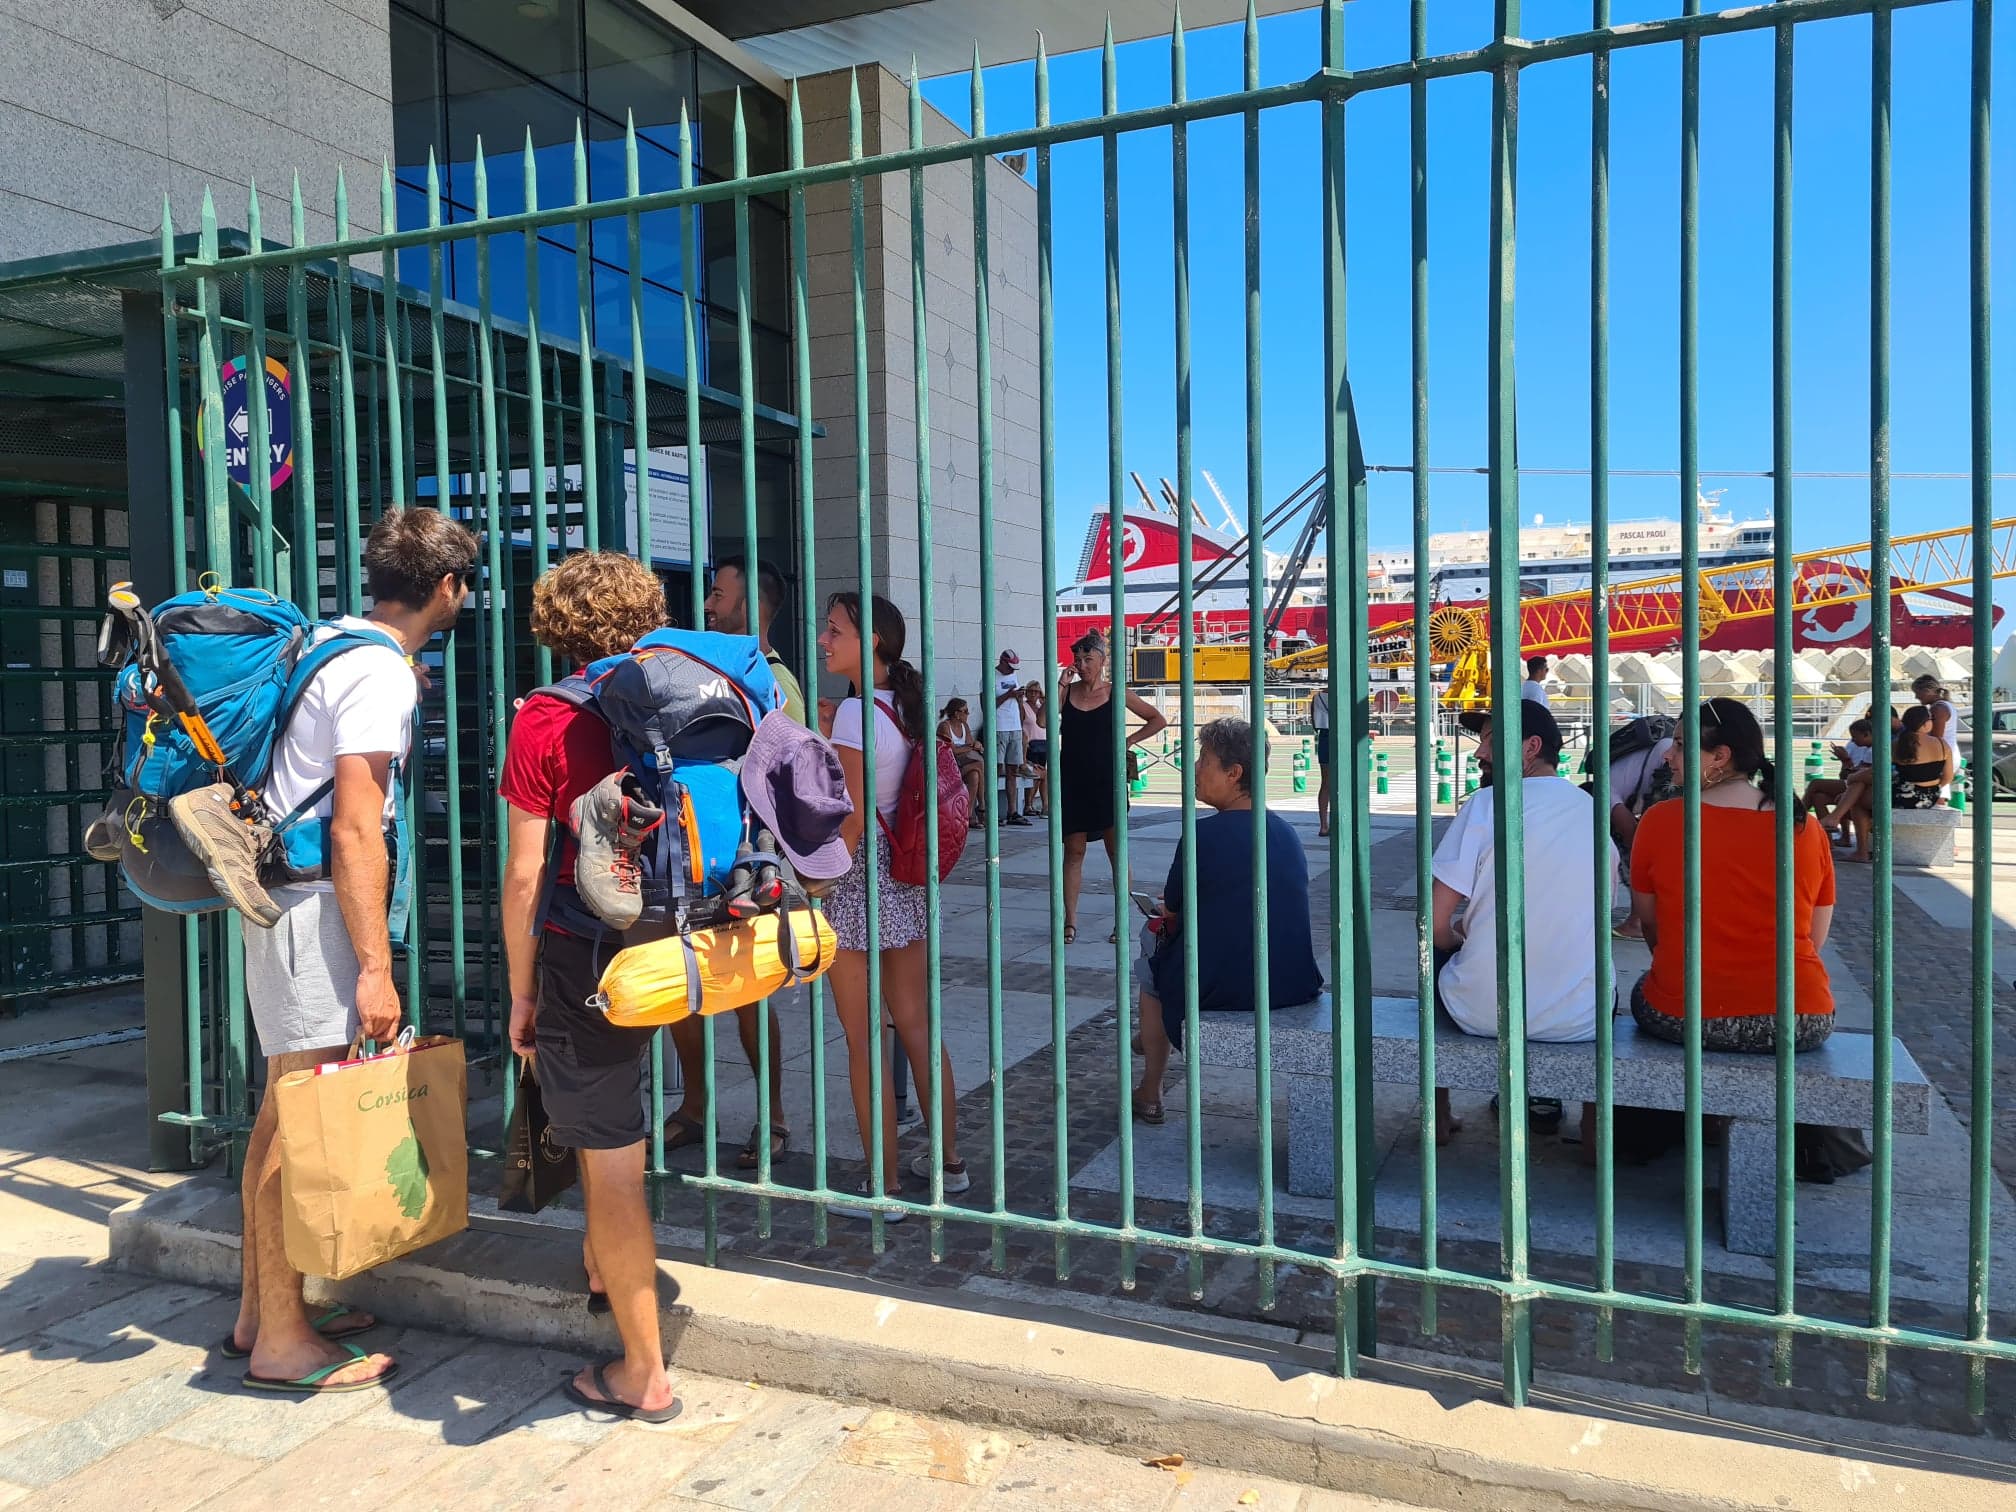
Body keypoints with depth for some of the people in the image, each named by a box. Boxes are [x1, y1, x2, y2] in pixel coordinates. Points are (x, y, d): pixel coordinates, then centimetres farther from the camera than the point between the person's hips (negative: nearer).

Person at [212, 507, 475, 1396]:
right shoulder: (382, 673, -16)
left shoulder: (335, 645, 13)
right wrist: (375, 966, -21)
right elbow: (355, 829, -21)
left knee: (283, 1113, 16)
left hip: (282, 895, 10)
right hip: (314, 911, -10)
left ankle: (260, 1312, 28)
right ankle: (282, 1344, 8)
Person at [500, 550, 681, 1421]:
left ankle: (644, 1374, 13)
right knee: (611, 1128, 30)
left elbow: (525, 876, -12)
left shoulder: (546, 721, -11)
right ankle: (605, 1267, 49)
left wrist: (521, 992, -2)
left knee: (609, 1161, 3)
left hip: (583, 956, -6)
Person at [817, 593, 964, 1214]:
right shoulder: (903, 706, 7)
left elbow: (850, 820, -18)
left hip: (856, 883, -8)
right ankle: (948, 1159, 28)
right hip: (904, 883, 8)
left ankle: (884, 1188, 13)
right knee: (917, 1027, 17)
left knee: (864, 1042, 3)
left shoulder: (856, 712, -16)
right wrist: (830, 736, 8)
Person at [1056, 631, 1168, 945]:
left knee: (1116, 851, 3)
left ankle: (1121, 922, 10)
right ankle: (1070, 921, 9)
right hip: (1072, 781, 2)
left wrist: (1127, 741, -1)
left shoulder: (1115, 692, 0)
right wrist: (1062, 684, -13)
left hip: (1106, 780, -2)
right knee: (1073, 851, 4)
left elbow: (1158, 720, 6)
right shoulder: (1068, 691, 5)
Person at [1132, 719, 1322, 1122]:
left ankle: (1150, 1094, 31)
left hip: (1220, 991, -6)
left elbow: (1171, 913, -2)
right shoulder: (1287, 832, 4)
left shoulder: (1204, 834, -16)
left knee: (1150, 966, 25)